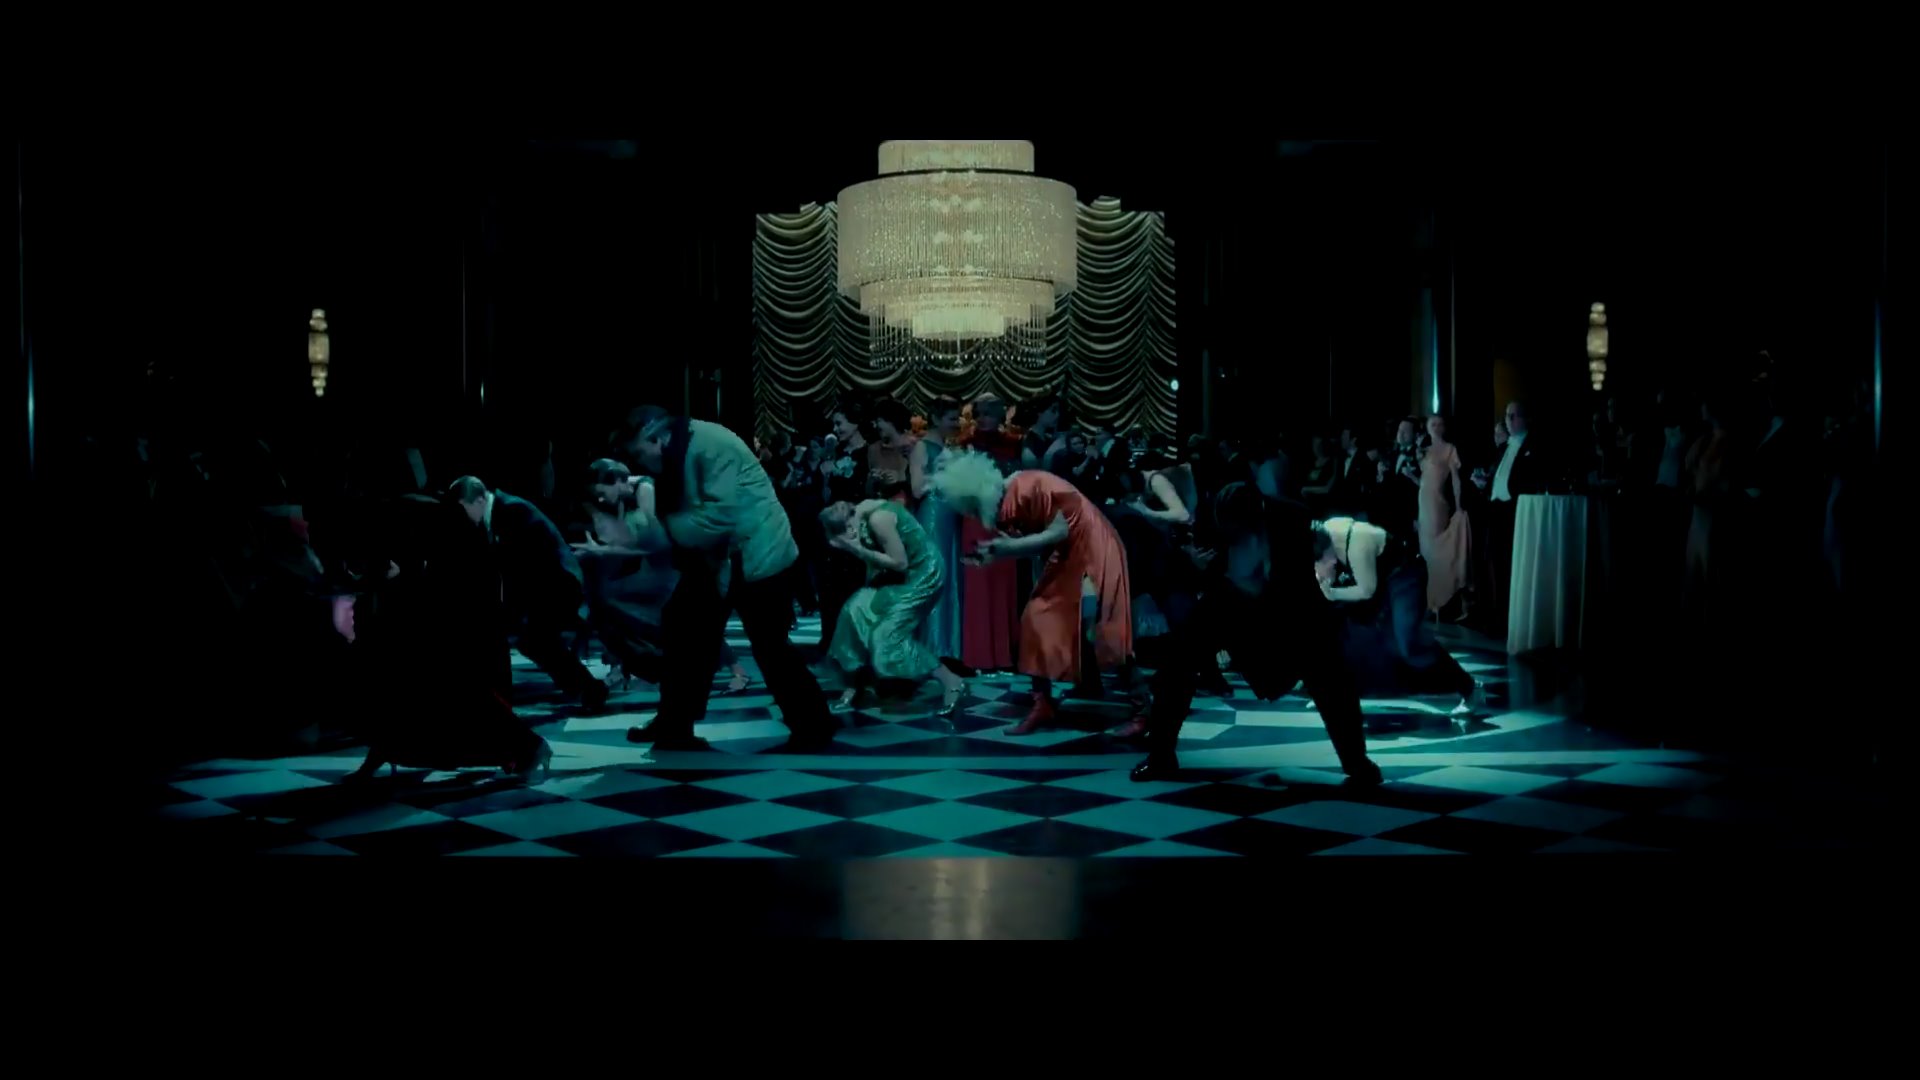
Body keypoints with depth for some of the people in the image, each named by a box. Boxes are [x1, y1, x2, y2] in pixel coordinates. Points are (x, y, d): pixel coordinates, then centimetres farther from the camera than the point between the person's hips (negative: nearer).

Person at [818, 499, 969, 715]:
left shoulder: (877, 519, -28)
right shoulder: (859, 514, -2)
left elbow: (900, 562, -24)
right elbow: (877, 562, 4)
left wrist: (859, 550, -24)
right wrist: (855, 550, -11)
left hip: (922, 573, -9)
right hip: (902, 574, 9)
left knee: (889, 633, -11)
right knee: (857, 611, 1)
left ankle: (952, 683, -4)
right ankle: (853, 687, 11)